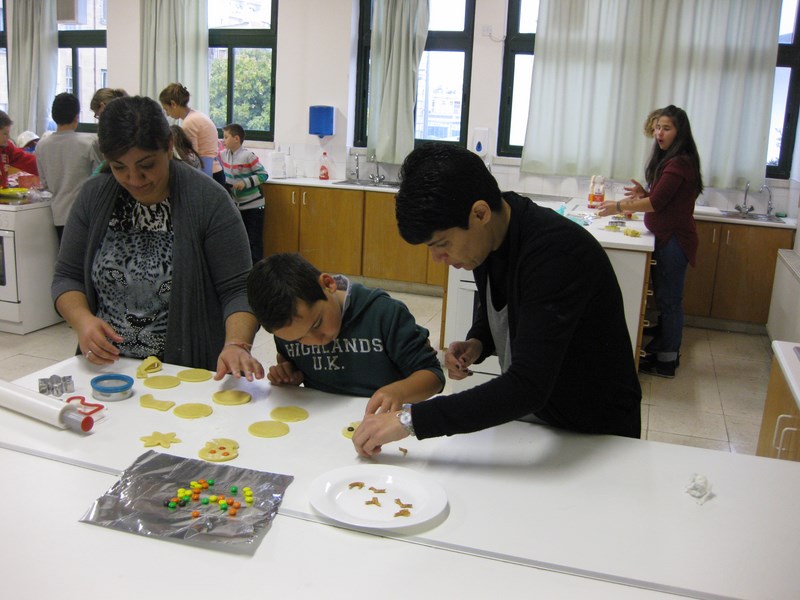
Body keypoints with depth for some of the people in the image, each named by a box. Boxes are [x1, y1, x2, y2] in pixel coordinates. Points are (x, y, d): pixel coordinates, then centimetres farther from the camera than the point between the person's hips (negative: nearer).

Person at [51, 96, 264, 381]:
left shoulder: (208, 200, -9)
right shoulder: (93, 196, 3)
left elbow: (238, 290, -10)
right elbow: (67, 277, 9)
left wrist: (236, 345, -28)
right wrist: (82, 321, -11)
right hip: (105, 366, 4)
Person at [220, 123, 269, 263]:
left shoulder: (248, 155, -16)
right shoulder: (224, 154, 3)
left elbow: (263, 175, -15)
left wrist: (245, 182, -23)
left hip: (253, 205, -7)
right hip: (237, 206, 7)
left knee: (254, 240, -3)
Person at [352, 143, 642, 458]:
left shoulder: (557, 252, -33)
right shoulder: (485, 236, -8)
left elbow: (528, 387, -39)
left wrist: (410, 419, -37)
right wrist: (476, 343, -9)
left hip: (597, 433, -6)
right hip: (527, 416, 6)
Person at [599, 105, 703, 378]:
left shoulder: (679, 163, -18)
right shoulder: (670, 160, 14)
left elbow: (657, 203, -21)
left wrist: (618, 207, -15)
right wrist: (643, 192, 2)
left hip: (674, 239, -10)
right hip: (667, 237, 10)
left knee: (669, 298, -2)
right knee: (665, 296, 18)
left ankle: (666, 361, 8)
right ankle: (664, 345, 30)